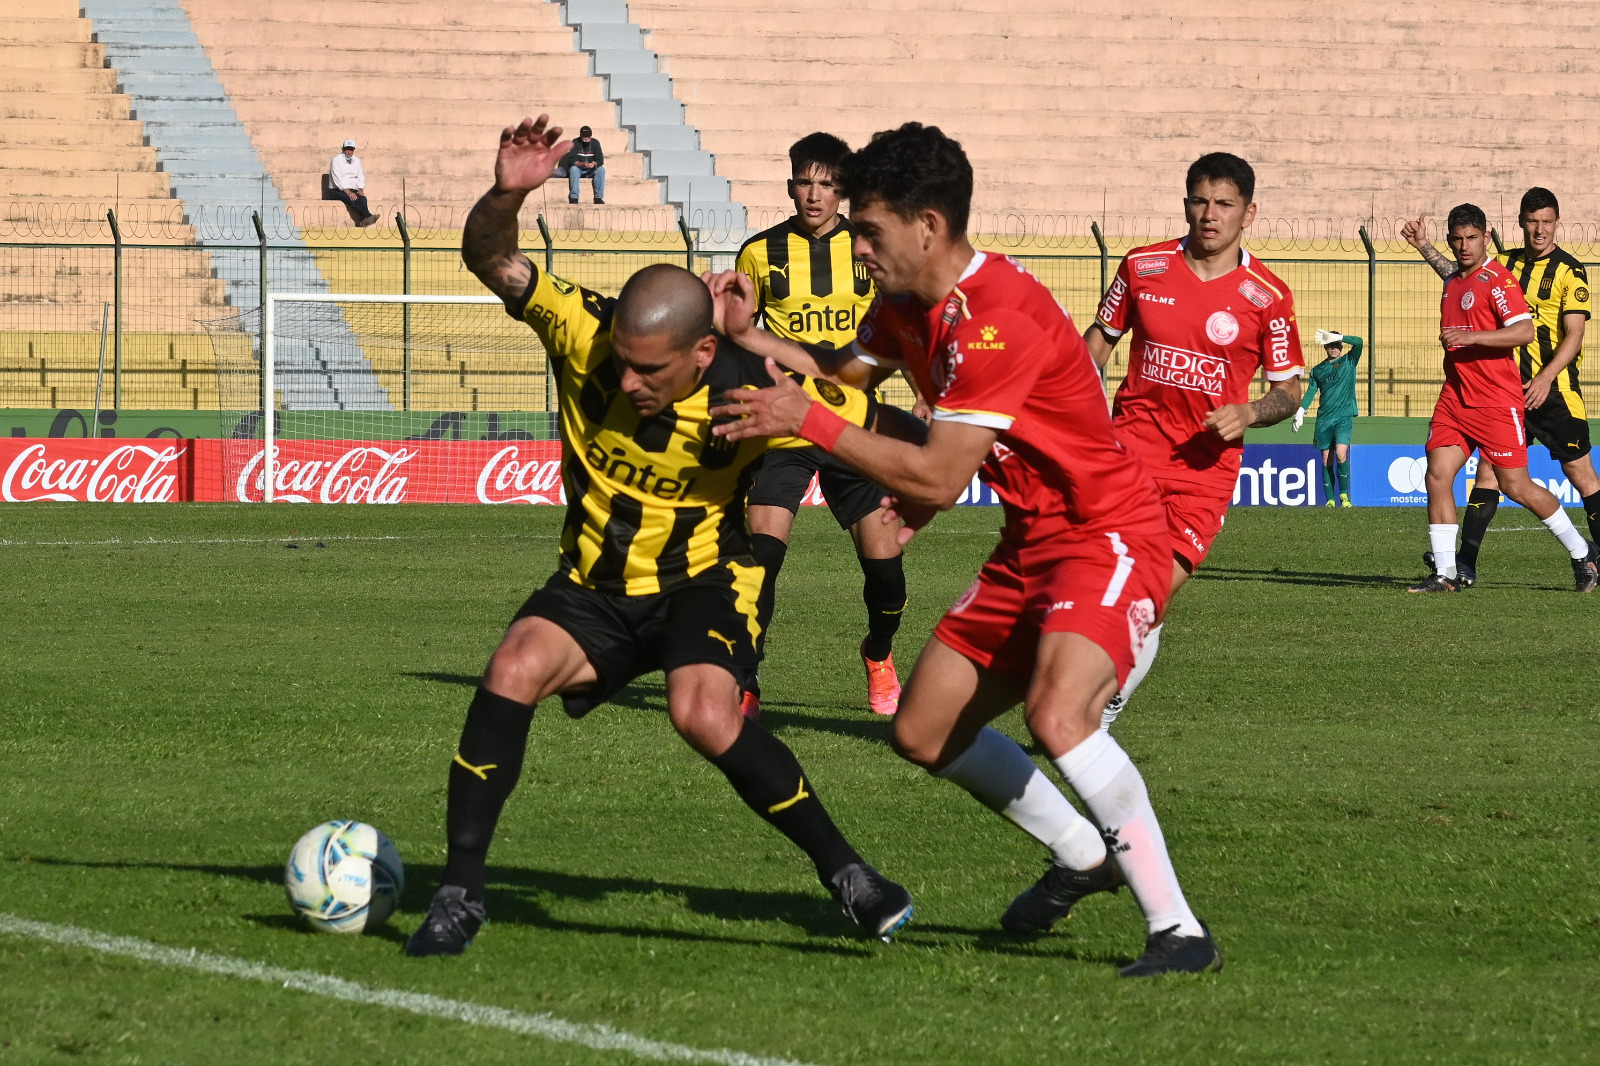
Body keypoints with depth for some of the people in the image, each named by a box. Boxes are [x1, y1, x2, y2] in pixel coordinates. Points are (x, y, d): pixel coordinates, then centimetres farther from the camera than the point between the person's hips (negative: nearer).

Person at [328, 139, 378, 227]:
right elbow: (337, 179, -12)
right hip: (338, 191, -4)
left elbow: (361, 176, 18)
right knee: (352, 199, -35)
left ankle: (363, 221, -49)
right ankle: (368, 216, -48)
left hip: (352, 190, 4)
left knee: (363, 198, -29)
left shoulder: (356, 160, 16)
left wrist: (360, 189, -3)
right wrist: (348, 192, -22)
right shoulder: (337, 160, -3)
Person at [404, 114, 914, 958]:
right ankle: (460, 894, -15)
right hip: (593, 586, 3)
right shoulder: (585, 333, -18)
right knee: (514, 669, -25)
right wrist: (507, 194, -39)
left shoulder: (748, 391, -24)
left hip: (702, 581, -3)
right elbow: (491, 261, -21)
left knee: (704, 715, -30)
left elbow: (864, 416, -9)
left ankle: (845, 873, -10)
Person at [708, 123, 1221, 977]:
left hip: (1109, 539, -10)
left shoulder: (998, 318, -26)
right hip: (1030, 545, 10)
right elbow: (845, 371, 23)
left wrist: (807, 421, -25)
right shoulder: (909, 305, 4)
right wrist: (744, 336, 6)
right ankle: (1081, 855, 31)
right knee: (924, 735, 10)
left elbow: (938, 479, -28)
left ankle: (1177, 929, -24)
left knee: (1057, 715, -32)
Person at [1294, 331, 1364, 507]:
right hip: (1324, 418, 3)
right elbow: (1311, 391, 16)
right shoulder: (1318, 370, 15)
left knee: (1341, 454, -19)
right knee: (1326, 460, 1)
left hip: (1344, 417, -3)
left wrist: (1335, 337, -15)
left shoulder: (1348, 362, 6)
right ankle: (1330, 499, 6)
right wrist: (1300, 411, 4)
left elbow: (1358, 342, -9)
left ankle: (1344, 495, -6)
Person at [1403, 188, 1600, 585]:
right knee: (1489, 465, 0)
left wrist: (1545, 378, -23)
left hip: (1554, 389, -5)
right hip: (1507, 385, 5)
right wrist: (1424, 246, 20)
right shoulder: (1506, 264, 10)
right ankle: (1465, 562, 0)